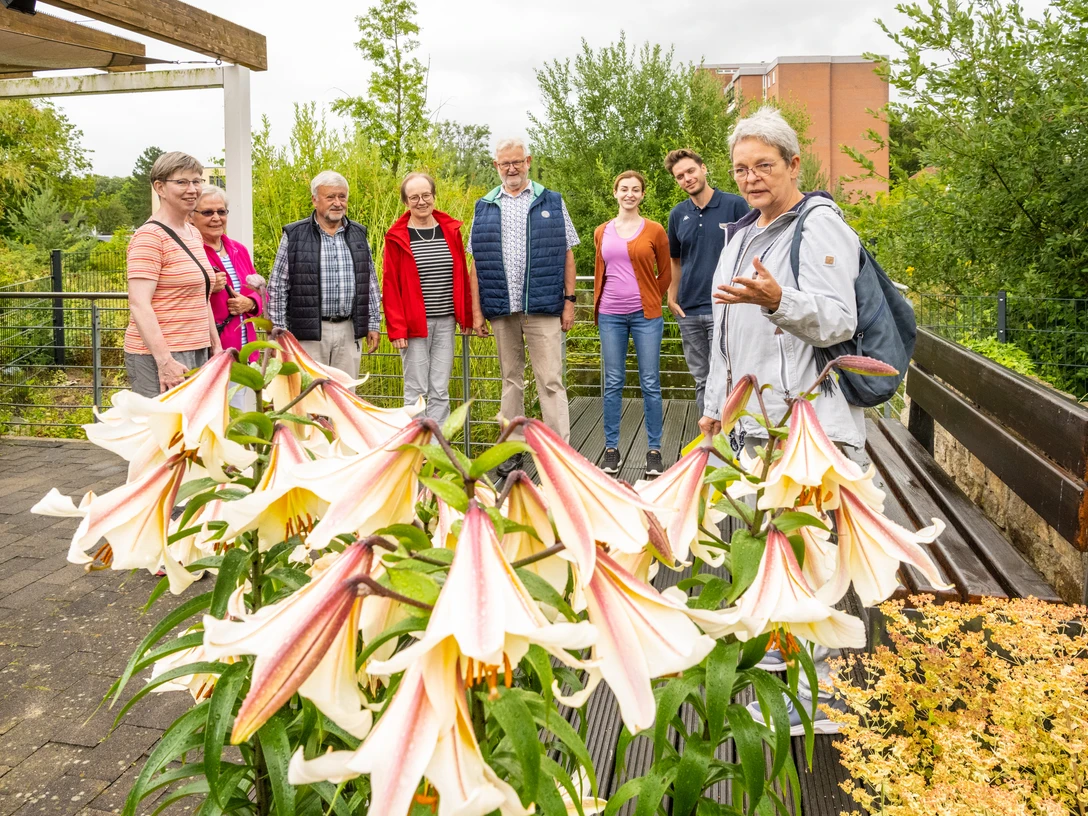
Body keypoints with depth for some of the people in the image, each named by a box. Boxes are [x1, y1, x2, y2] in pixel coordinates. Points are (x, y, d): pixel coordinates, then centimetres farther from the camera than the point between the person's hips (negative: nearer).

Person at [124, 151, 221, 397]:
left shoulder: (194, 234, 17)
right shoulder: (150, 237, -10)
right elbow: (139, 304, -18)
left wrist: (215, 346, 20)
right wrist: (165, 361, -23)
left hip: (197, 352, 8)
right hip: (159, 356, -8)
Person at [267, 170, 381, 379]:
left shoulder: (358, 235, 11)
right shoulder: (294, 236, -1)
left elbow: (371, 284, 15)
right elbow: (277, 287, 0)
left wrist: (373, 324, 10)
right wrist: (279, 331, -5)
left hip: (348, 331, 4)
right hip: (309, 332, -3)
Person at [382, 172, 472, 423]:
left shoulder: (450, 230, 8)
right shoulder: (397, 237, -1)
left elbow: (462, 276, 12)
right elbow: (390, 285, -3)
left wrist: (467, 316, 9)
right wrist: (396, 327, -10)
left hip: (446, 322, 3)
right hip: (414, 324, -3)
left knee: (440, 391, 6)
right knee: (416, 391, 1)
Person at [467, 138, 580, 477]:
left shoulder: (551, 202, 7)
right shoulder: (484, 208, 11)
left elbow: (566, 255, 5)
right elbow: (476, 263, 8)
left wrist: (569, 301, -2)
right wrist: (476, 310, 2)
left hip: (543, 308, -2)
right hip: (501, 309, 3)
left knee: (550, 381, -5)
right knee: (510, 379, 11)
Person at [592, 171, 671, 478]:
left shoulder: (655, 231, 1)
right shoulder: (602, 232, 9)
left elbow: (665, 273, 9)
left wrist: (648, 301, 11)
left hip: (645, 315, -2)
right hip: (611, 316, 2)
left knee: (650, 383, 2)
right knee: (613, 383, 6)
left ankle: (654, 449, 11)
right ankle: (611, 448, 15)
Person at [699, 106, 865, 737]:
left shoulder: (820, 226, -8)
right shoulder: (744, 235, 20)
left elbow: (839, 321, -19)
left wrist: (777, 298, -36)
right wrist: (716, 405, 25)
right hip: (755, 422, 9)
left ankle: (811, 699, 3)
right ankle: (778, 651, 34)